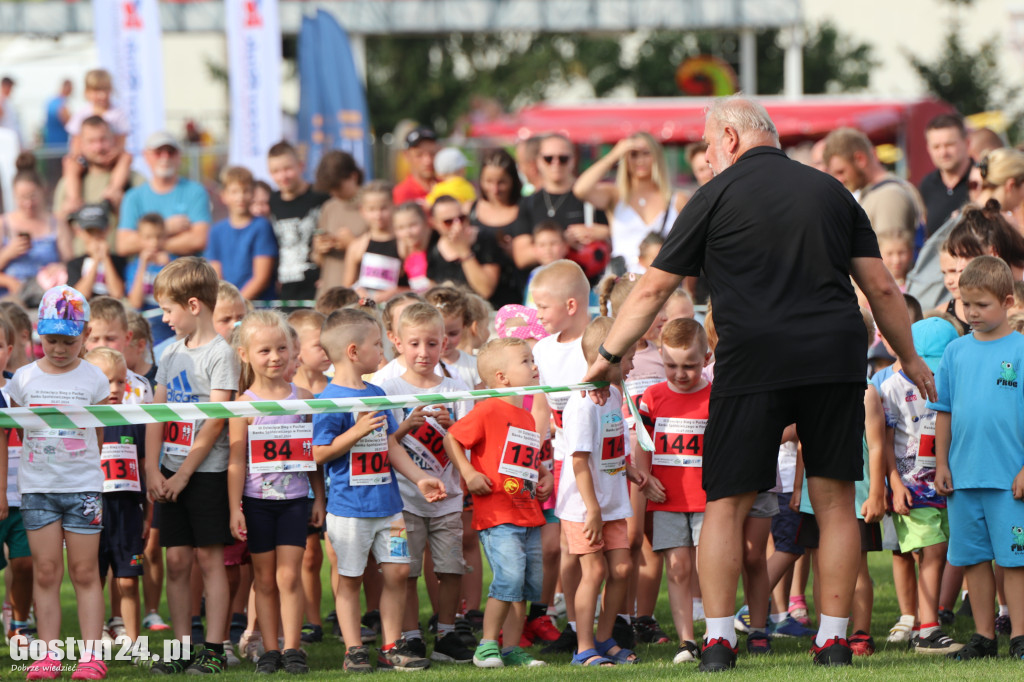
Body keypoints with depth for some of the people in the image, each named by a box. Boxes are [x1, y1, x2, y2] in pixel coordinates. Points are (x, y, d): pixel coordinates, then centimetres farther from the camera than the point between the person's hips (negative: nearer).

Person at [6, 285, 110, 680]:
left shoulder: (93, 379, 1)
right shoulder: (24, 379, 4)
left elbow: (99, 436, 6)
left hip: (82, 485, -1)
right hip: (37, 485, 1)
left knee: (85, 572, 0)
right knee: (45, 571, 0)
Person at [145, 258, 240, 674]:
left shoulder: (220, 354, -9)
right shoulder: (171, 355, 11)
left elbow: (215, 422, -14)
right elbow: (156, 416, 10)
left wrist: (184, 474, -14)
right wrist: (153, 471, -1)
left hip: (207, 472, -6)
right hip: (171, 473, 6)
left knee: (209, 558, -2)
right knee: (176, 560, 5)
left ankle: (214, 650, 0)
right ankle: (181, 648, 10)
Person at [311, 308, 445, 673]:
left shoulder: (376, 394, 12)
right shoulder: (330, 399, -11)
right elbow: (319, 453, -13)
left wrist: (419, 479, 11)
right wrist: (357, 431, -21)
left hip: (386, 502, 7)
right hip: (349, 505, -7)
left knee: (397, 571, 6)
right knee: (349, 578, 1)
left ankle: (392, 647, 14)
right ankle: (353, 650, 7)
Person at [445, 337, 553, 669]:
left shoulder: (527, 419, 17)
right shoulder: (489, 411, -7)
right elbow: (451, 439, -5)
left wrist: (545, 477, 14)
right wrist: (468, 473, -13)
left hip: (528, 514, 8)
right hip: (497, 514, -8)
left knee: (531, 580, 6)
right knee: (509, 574, -18)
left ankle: (512, 648, 13)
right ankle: (487, 645, -8)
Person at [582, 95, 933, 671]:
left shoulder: (717, 196, 5)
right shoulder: (831, 191, 15)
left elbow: (654, 288, 6)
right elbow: (881, 286, 13)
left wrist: (610, 356, 16)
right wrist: (910, 359, 25)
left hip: (754, 361, -3)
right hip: (836, 358, 3)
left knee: (728, 502, 5)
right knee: (835, 500, 8)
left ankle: (718, 639, -2)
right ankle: (834, 640, 5)